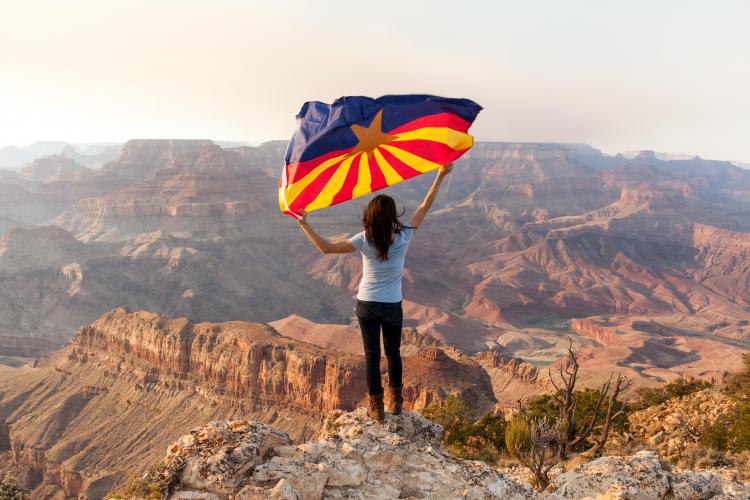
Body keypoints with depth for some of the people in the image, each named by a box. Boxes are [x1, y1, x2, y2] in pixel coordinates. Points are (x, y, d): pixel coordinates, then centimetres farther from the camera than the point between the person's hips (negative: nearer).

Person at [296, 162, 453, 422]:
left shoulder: (364, 241, -16)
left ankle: (376, 406, 16)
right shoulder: (403, 238, -14)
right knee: (393, 352, 19)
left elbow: (325, 247, -13)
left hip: (367, 305, -1)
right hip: (392, 306, 1)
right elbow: (425, 207, -6)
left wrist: (304, 225, -5)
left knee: (372, 354, 9)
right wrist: (440, 176, 0)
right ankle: (396, 400, 31)